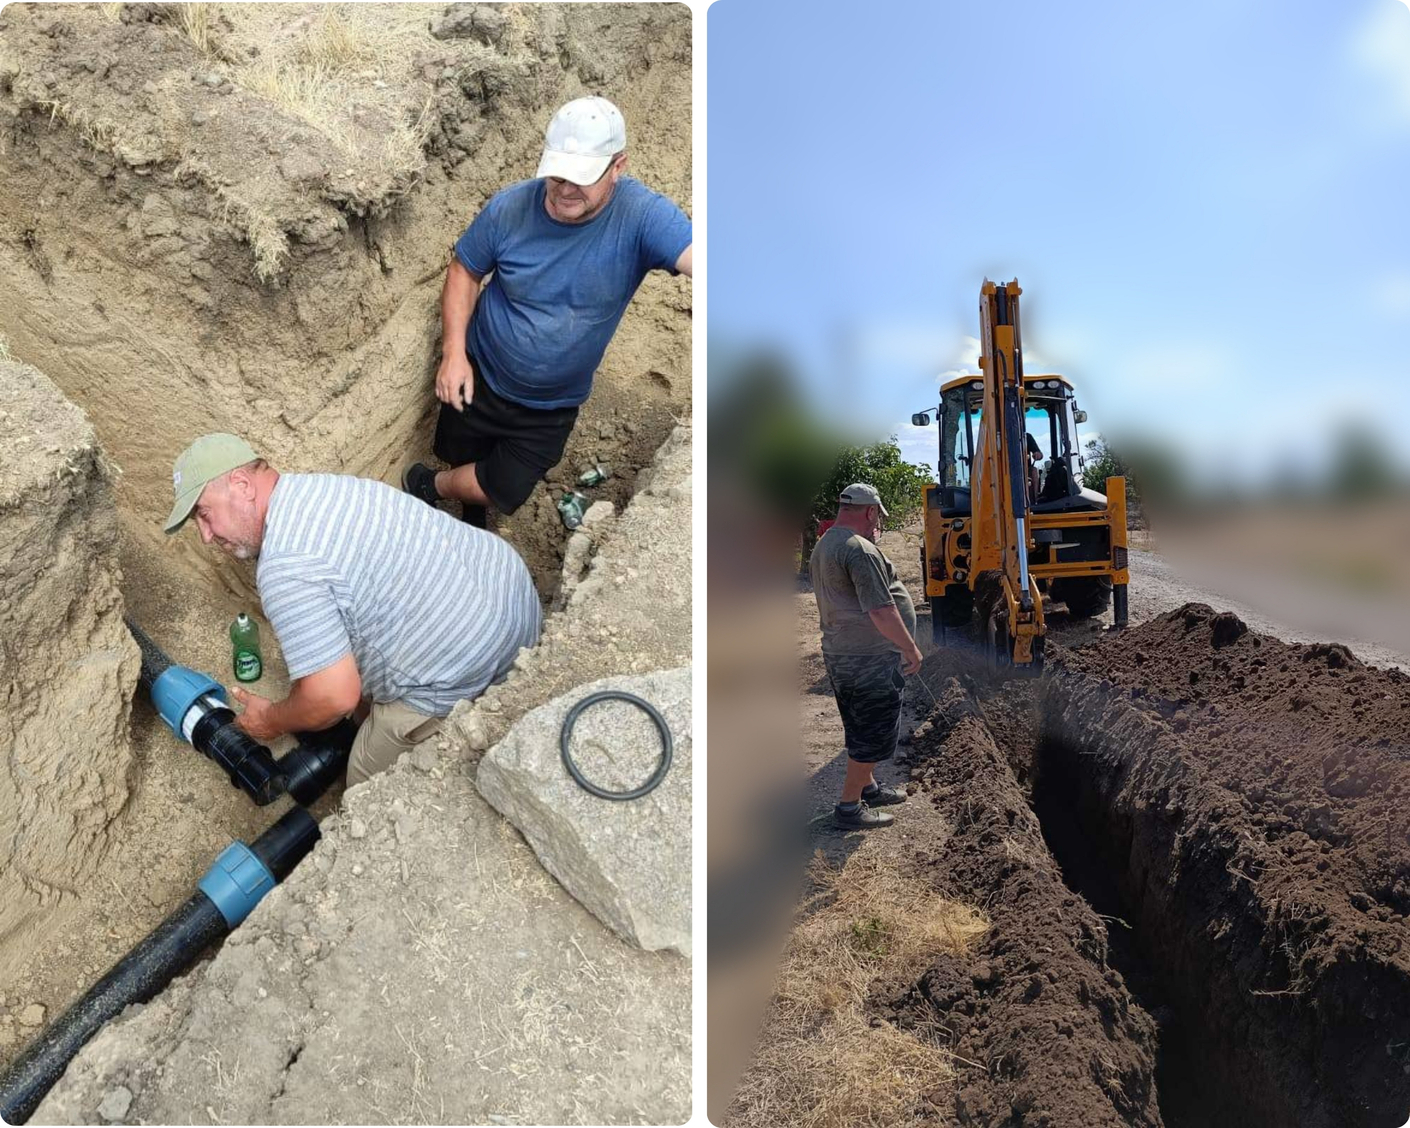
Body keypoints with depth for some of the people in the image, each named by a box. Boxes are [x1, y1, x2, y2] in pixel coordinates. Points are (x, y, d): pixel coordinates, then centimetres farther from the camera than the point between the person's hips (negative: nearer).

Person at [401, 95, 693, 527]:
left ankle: (429, 485, 44)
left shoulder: (641, 216, -27)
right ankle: (471, 508, 54)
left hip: (551, 408, 0)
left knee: (503, 493, 12)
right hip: (480, 378, 1)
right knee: (460, 461, 19)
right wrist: (453, 352, -15)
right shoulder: (509, 208, -20)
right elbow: (465, 271, -4)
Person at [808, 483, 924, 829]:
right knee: (874, 733, 2)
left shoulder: (822, 546, 11)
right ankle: (849, 807, 9)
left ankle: (867, 787, 39)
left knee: (861, 728, 23)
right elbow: (881, 612, -23)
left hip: (838, 654, 10)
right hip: (870, 658, -10)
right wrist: (910, 648, -13)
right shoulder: (861, 550, -21)